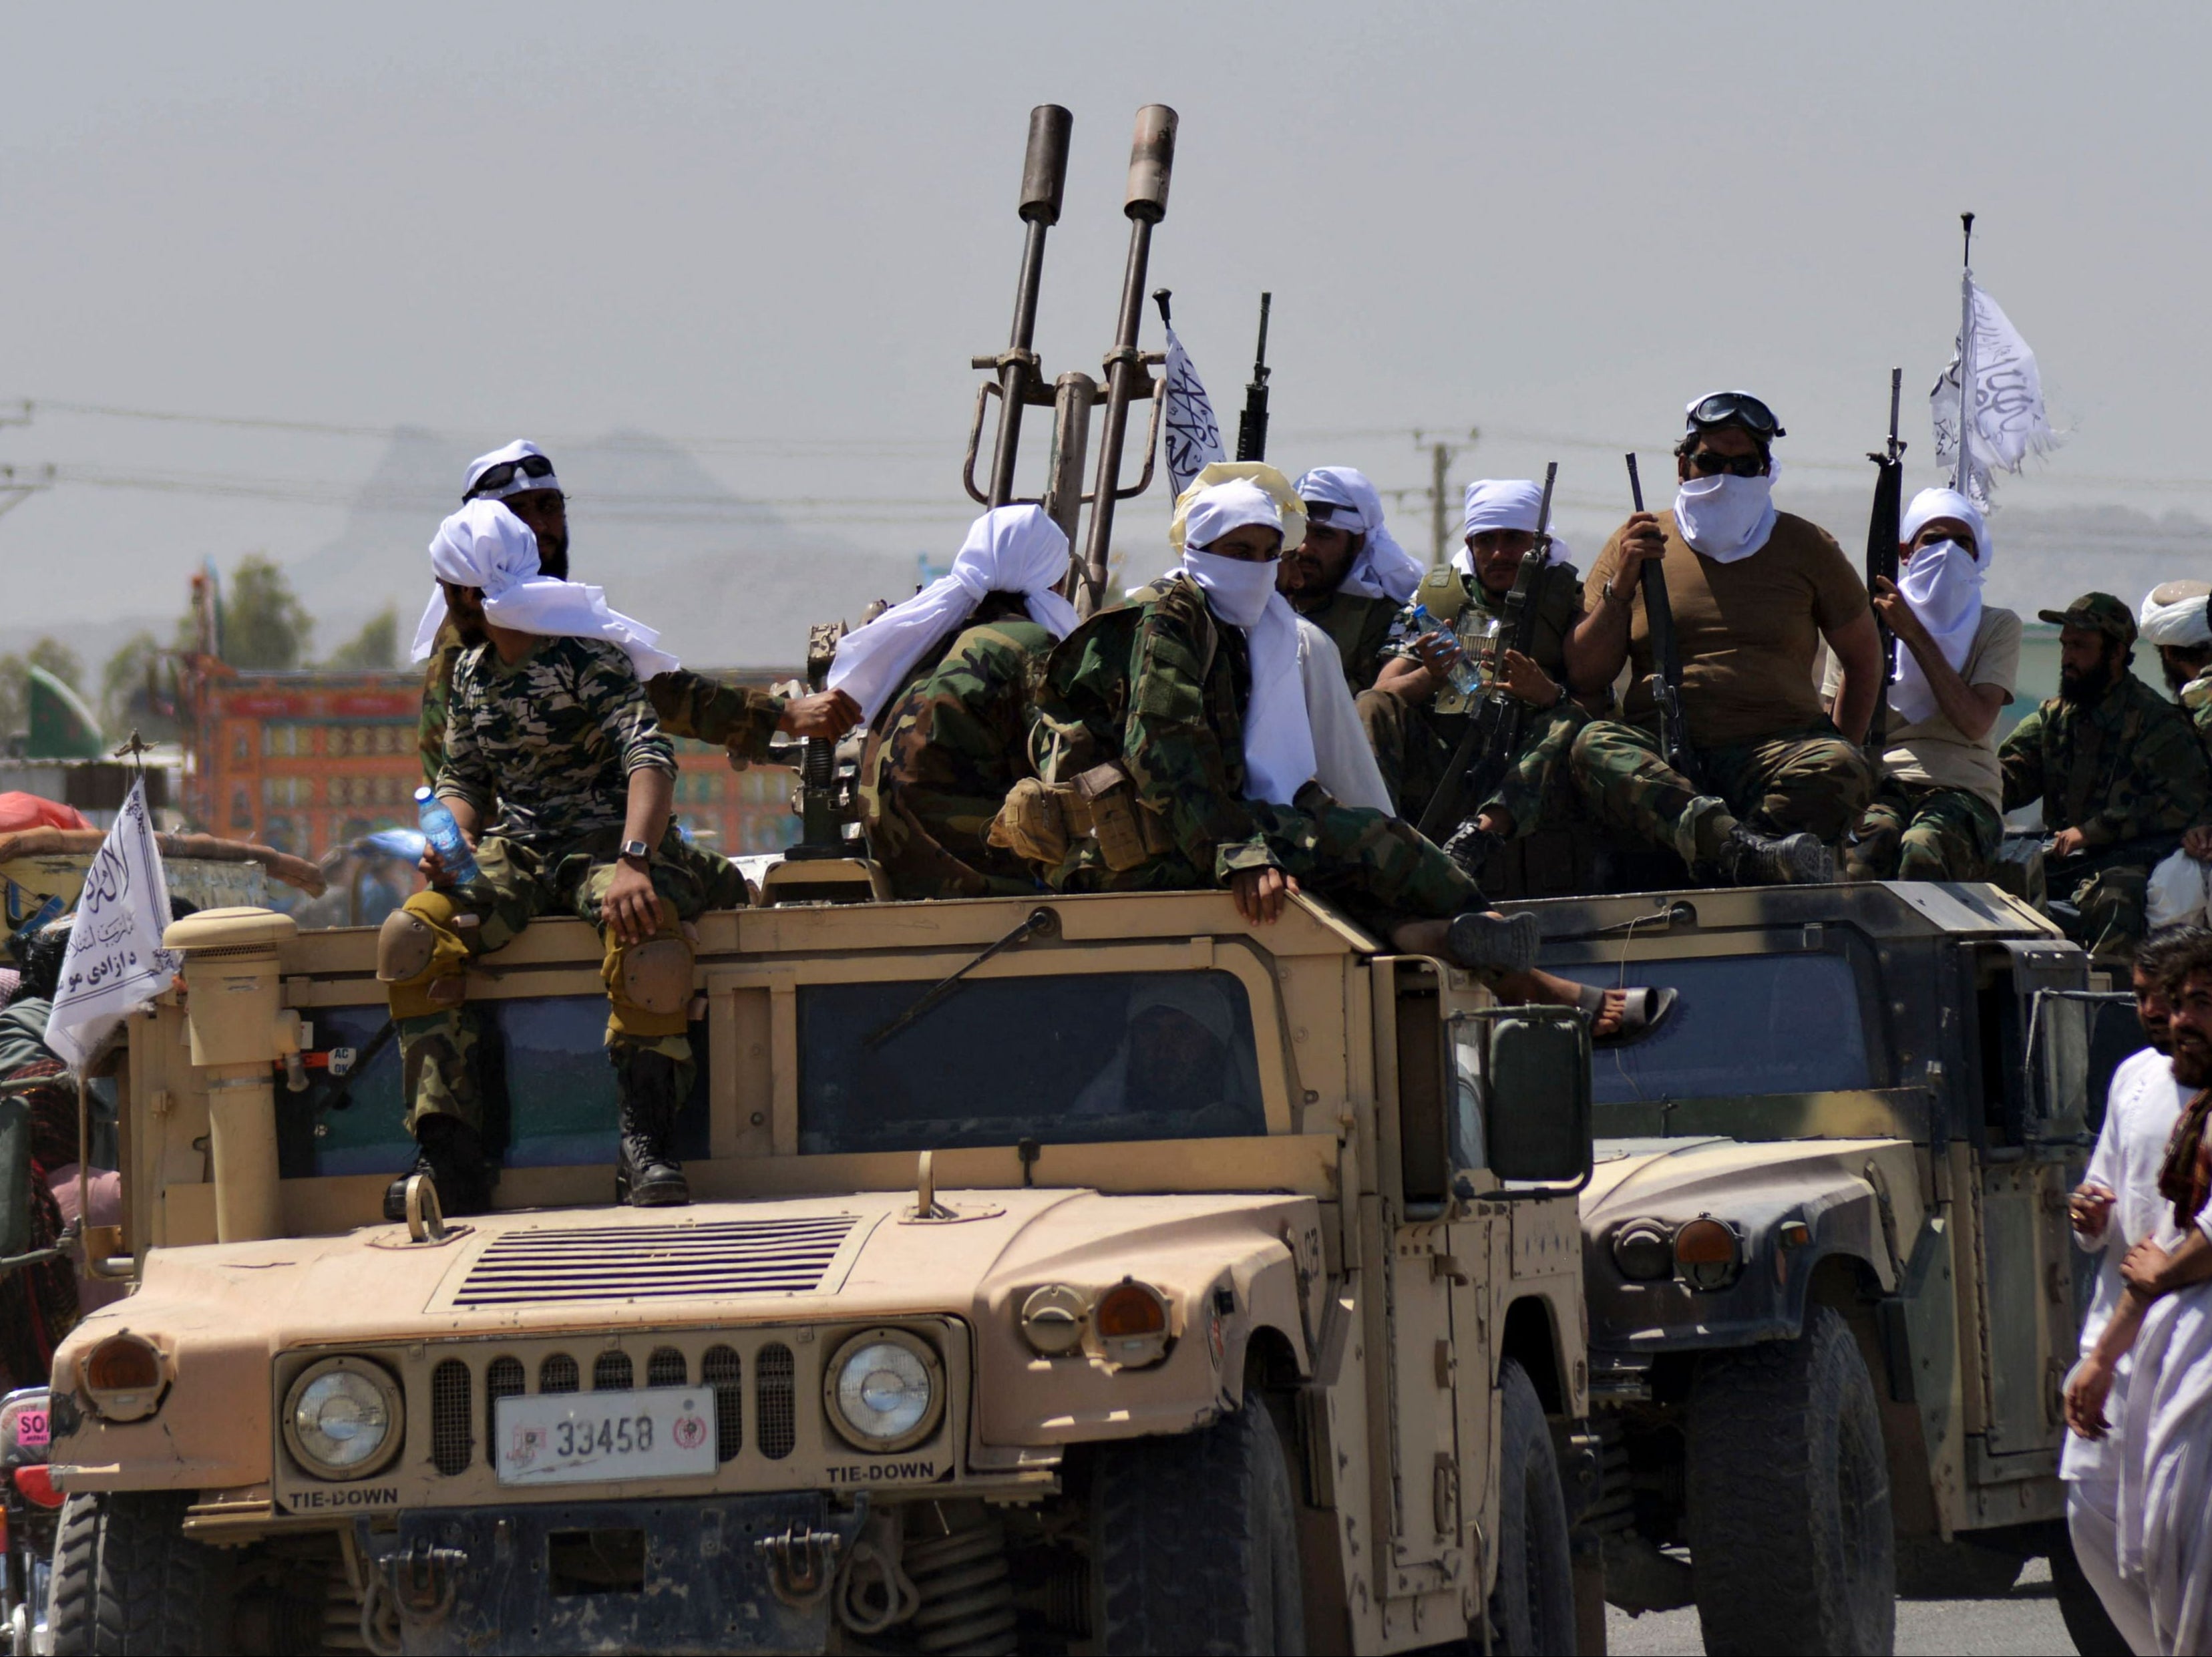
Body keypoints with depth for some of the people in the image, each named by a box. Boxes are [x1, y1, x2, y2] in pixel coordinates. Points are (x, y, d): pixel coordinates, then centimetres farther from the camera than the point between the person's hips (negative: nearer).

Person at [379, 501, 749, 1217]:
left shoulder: (587, 656, -11)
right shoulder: (473, 673, 12)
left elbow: (650, 756, -23)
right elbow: (463, 777, 22)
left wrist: (634, 863, -40)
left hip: (604, 837, -6)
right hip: (512, 854, 6)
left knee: (648, 936, -40)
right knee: (408, 937, -23)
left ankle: (646, 1147, -29)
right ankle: (450, 1157, -23)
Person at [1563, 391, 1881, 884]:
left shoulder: (1804, 548, 15)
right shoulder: (1641, 542, 14)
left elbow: (1863, 658, 24)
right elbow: (1583, 677, 12)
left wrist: (1837, 764, 11)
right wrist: (1621, 586, -2)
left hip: (1777, 750, 1)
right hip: (1662, 755, -1)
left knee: (1845, 770, -33)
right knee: (1594, 746, -35)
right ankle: (1746, 847, -56)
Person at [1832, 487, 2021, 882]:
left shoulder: (1998, 627, 15)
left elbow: (1975, 723, -4)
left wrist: (1913, 633, -7)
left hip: (1962, 789, -1)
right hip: (1880, 785, 1)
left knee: (1923, 849, -38)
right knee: (1874, 838, -38)